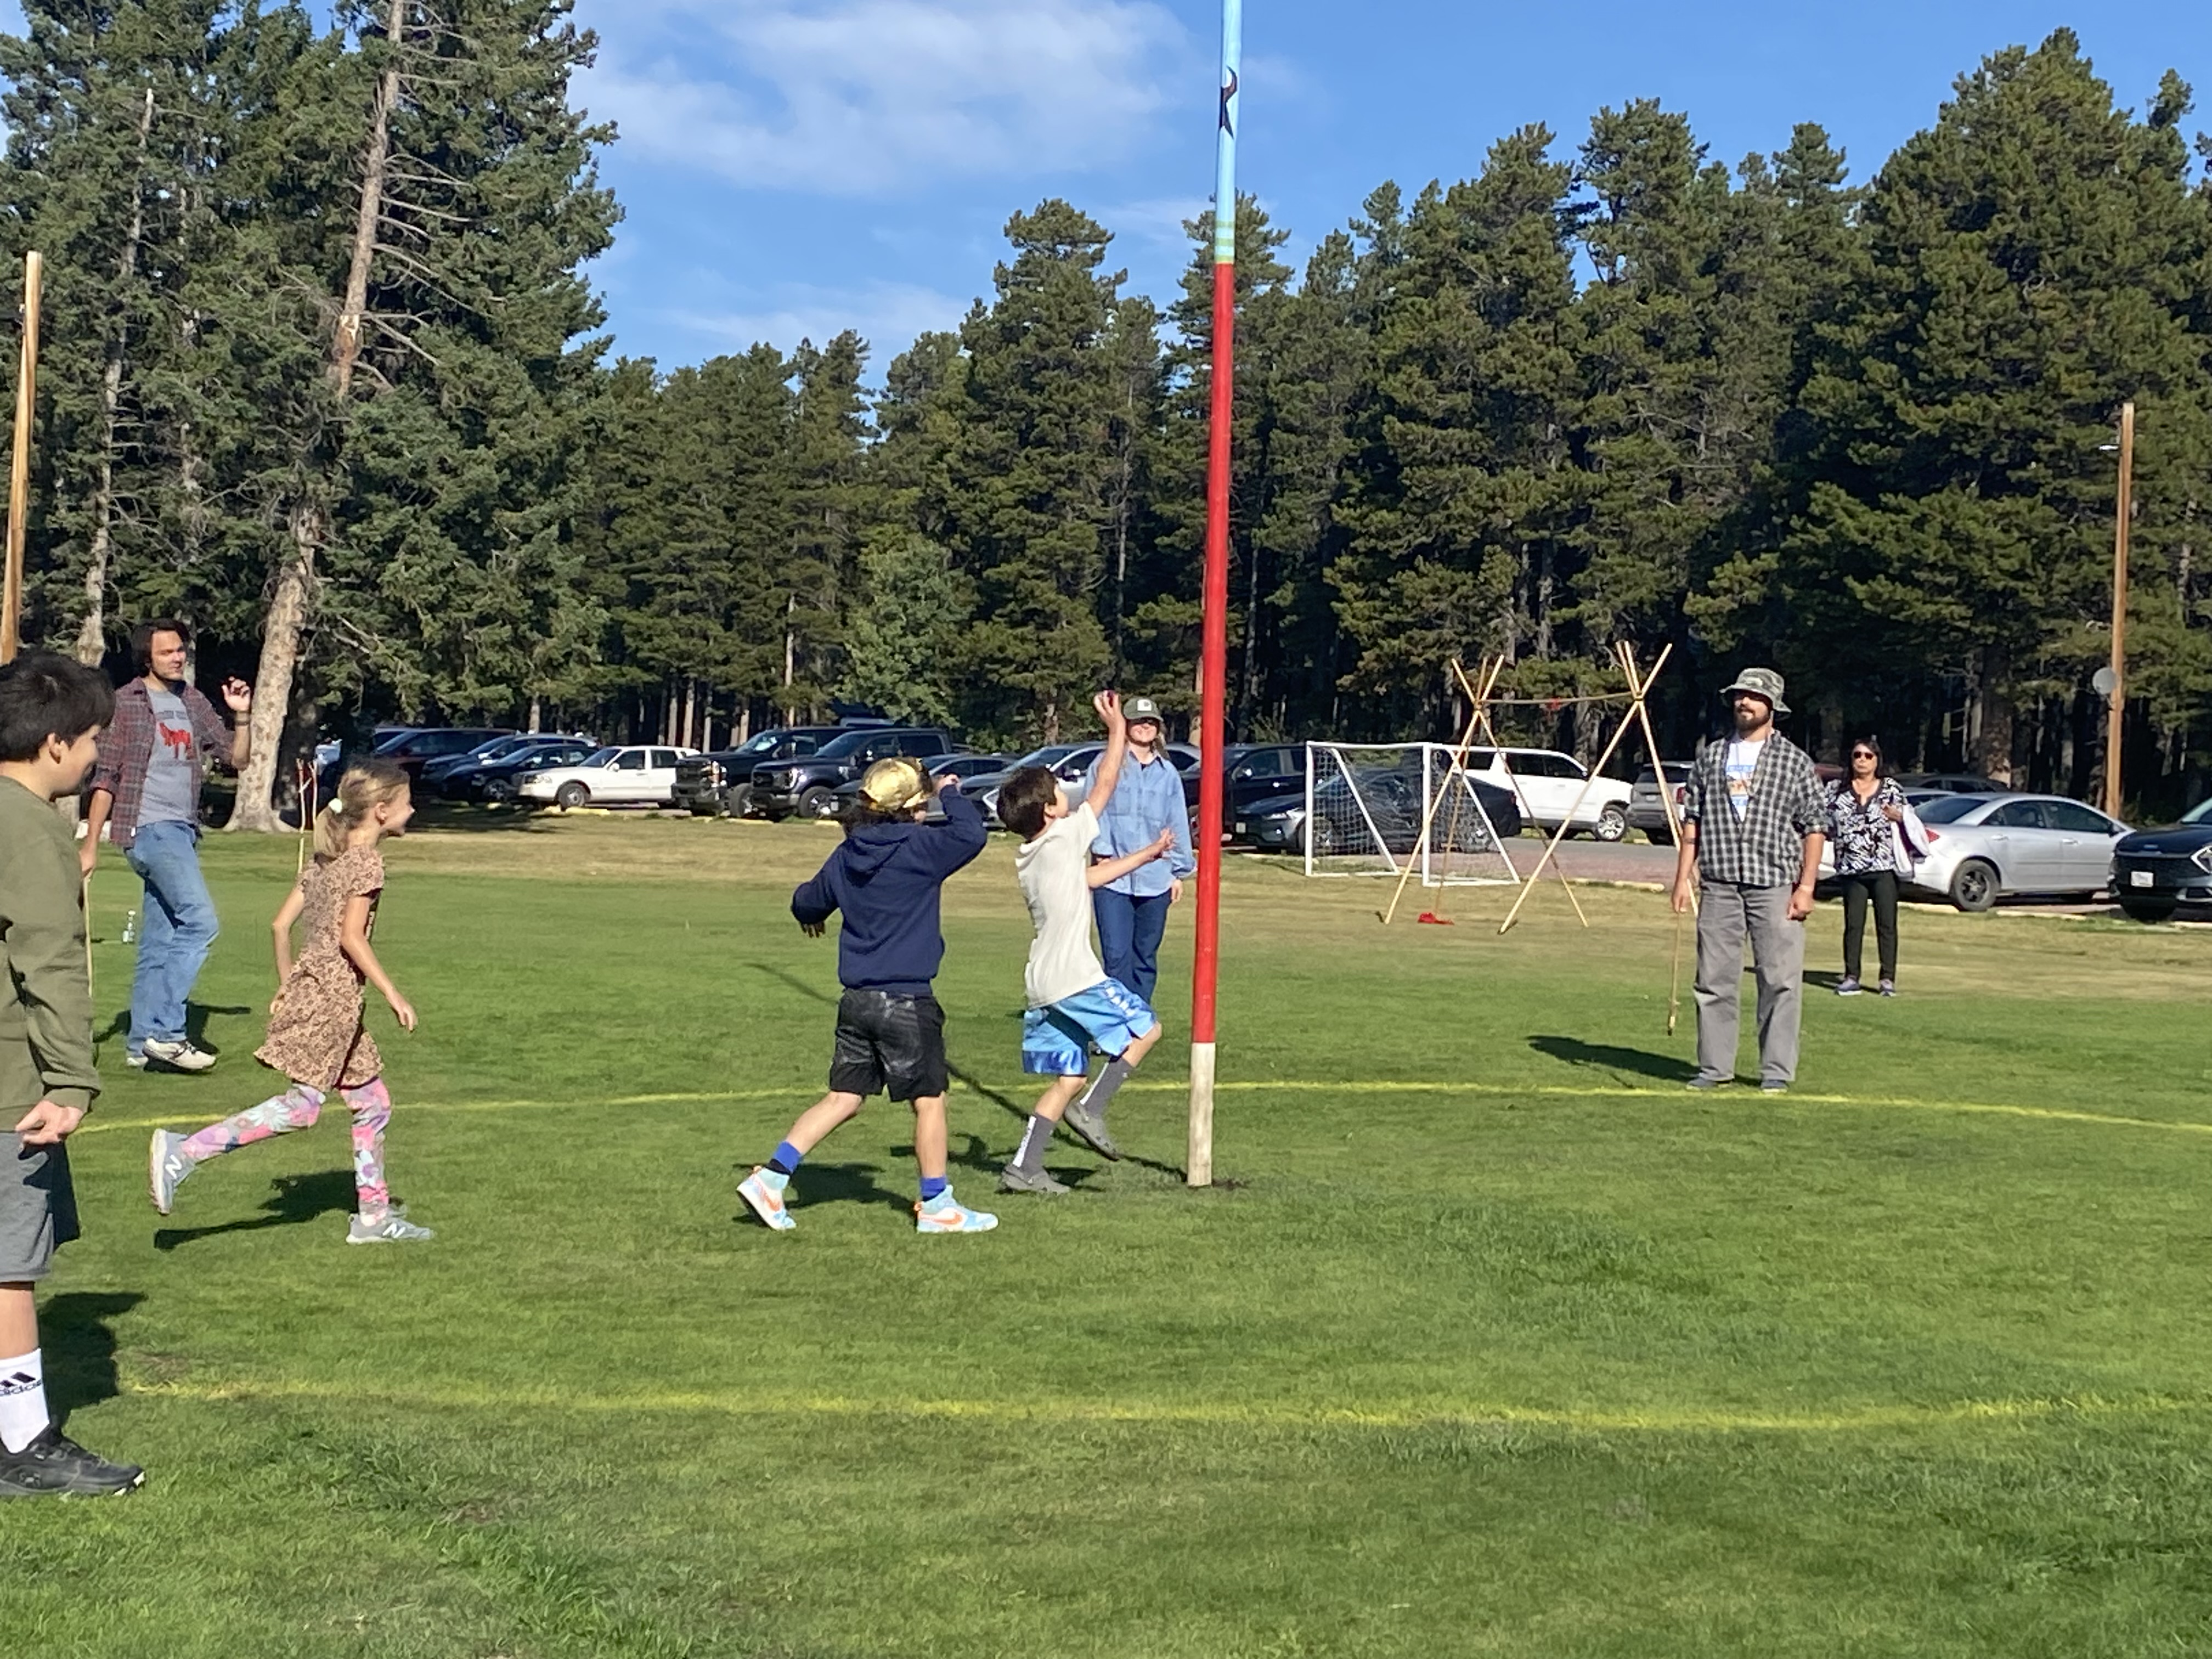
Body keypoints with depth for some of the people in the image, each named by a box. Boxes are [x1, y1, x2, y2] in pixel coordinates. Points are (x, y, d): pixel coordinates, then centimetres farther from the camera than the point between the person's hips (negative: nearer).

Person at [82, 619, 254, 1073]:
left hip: (182, 831, 7)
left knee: (160, 941, 9)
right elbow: (106, 777, -7)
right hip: (149, 827, -7)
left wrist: (241, 716, -3)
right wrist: (90, 844, -9)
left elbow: (236, 758, 14)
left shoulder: (194, 702, 13)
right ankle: (165, 1030, -17)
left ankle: (141, 1042, 15)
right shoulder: (127, 703, -5)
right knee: (200, 921, -18)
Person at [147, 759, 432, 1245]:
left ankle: (374, 1213, 18)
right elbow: (351, 937, -20)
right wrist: (392, 993, -16)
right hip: (332, 993, -10)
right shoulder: (366, 862, -10)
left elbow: (281, 924, 14)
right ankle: (184, 1151, -14)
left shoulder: (327, 860, 15)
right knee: (301, 1105, -11)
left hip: (309, 989, 10)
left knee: (372, 1102, 14)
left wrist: (286, 986, 22)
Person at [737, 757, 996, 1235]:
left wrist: (810, 918, 47)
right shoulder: (918, 848, -12)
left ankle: (770, 1178, 6)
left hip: (856, 1000, 7)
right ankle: (937, 1206, 15)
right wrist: (952, 794, -3)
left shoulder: (846, 856, 9)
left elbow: (808, 902, 22)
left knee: (843, 1098, 13)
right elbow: (971, 835, -22)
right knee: (929, 1100, 7)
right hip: (905, 1003, -7)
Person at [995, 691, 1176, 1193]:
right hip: (1075, 977, -8)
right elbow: (1105, 784, -3)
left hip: (1043, 984, 8)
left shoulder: (1028, 859, 16)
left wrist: (1145, 856, 32)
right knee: (1145, 1030, 7)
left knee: (1067, 1077, 12)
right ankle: (1091, 1111, -2)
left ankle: (1023, 1167, 5)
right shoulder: (1063, 839, -8)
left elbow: (1094, 876, 28)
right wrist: (1117, 728, 6)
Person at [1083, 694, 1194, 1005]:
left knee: (1146, 957, 8)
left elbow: (1178, 824, 15)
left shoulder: (1169, 773, 14)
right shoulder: (1107, 764, 4)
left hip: (1155, 880, 4)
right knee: (1117, 955, -10)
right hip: (1113, 877, -3)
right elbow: (1093, 810, -2)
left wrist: (1180, 871, 12)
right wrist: (1102, 851, -13)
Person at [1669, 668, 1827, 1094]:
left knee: (1781, 981, -4)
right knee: (1714, 980, 5)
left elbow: (1814, 828, 2)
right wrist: (1682, 877, 6)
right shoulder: (1711, 758, 12)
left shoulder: (1795, 762, 4)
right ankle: (1714, 1067, 13)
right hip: (1719, 886, 3)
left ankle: (1777, 1071, 4)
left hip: (1775, 887, -3)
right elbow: (1692, 821, 13)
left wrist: (1806, 886, -5)